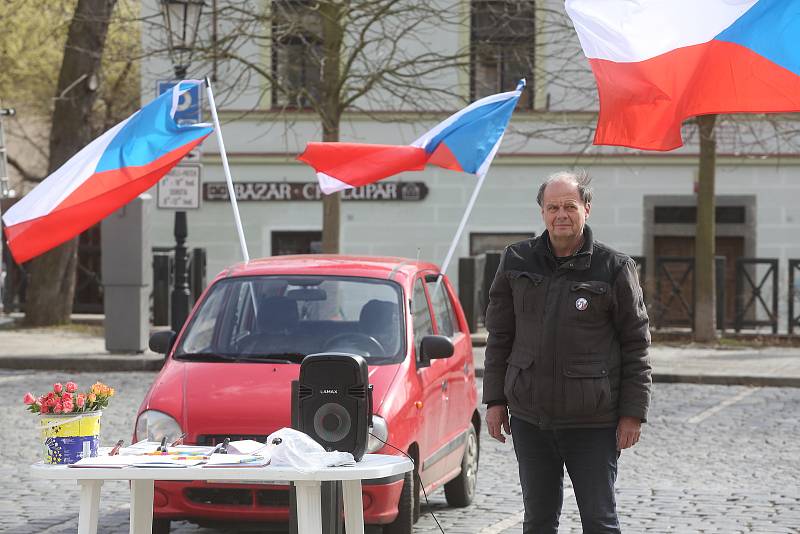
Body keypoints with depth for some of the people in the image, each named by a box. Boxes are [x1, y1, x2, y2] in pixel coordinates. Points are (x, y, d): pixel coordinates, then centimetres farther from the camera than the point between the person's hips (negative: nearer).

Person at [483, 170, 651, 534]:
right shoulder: (517, 262, 5)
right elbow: (499, 336, 11)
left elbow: (636, 344, -1)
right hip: (529, 419, 3)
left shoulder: (614, 268, -4)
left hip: (593, 422, -3)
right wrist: (495, 399, 6)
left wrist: (633, 412, -5)